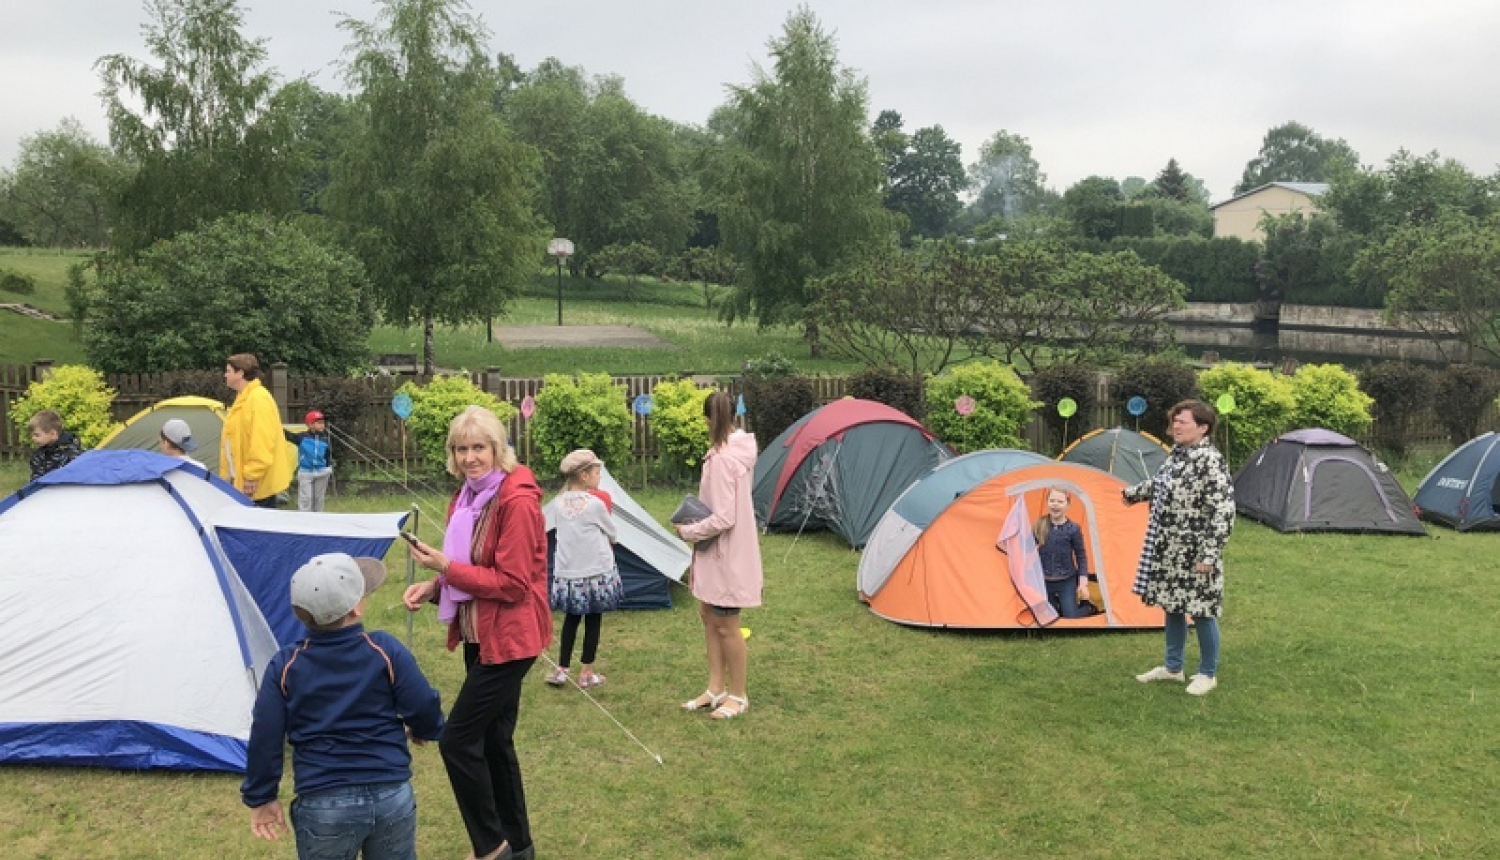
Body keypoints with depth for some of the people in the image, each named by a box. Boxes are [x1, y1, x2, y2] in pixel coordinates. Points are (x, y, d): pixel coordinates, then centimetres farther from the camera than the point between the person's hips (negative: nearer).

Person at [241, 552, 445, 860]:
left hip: (322, 807, 0)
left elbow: (264, 739, -3)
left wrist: (261, 798, 9)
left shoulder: (284, 667, -5)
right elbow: (425, 709, -5)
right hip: (392, 798, 1)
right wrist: (421, 731, 18)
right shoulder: (387, 650, -8)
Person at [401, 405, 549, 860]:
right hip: (479, 635, 9)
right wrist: (433, 586, -2)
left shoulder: (517, 501, -20)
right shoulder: (466, 497, 7)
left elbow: (512, 584, -21)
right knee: (494, 740, 16)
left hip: (509, 639, -9)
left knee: (457, 740, -7)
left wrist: (446, 567, -21)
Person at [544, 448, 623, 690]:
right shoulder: (595, 503, -13)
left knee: (571, 618, 14)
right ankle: (587, 673, 11)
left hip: (567, 572, 5)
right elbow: (612, 533, 1)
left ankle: (561, 670, 15)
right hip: (595, 572, -5)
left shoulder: (560, 502, 3)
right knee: (593, 620, 6)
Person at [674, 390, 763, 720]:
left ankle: (738, 696, 19)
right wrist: (696, 525, 7)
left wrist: (689, 531, -13)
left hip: (727, 553, -10)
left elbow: (724, 518, -27)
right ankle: (716, 690, 28)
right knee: (709, 615, 17)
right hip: (718, 551, 10)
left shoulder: (723, 458, -24)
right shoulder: (739, 449, 5)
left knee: (725, 624, 4)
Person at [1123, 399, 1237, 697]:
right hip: (1168, 550, 8)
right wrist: (1132, 493, 40)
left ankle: (1207, 674, 20)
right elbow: (1158, 484, 26)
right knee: (1172, 607, 17)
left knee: (1200, 612, 4)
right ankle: (1172, 667, 32)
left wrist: (1210, 555, -23)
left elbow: (1223, 512, -23)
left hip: (1193, 554, -8)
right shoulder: (1178, 453, 6)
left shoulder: (1210, 462, -20)